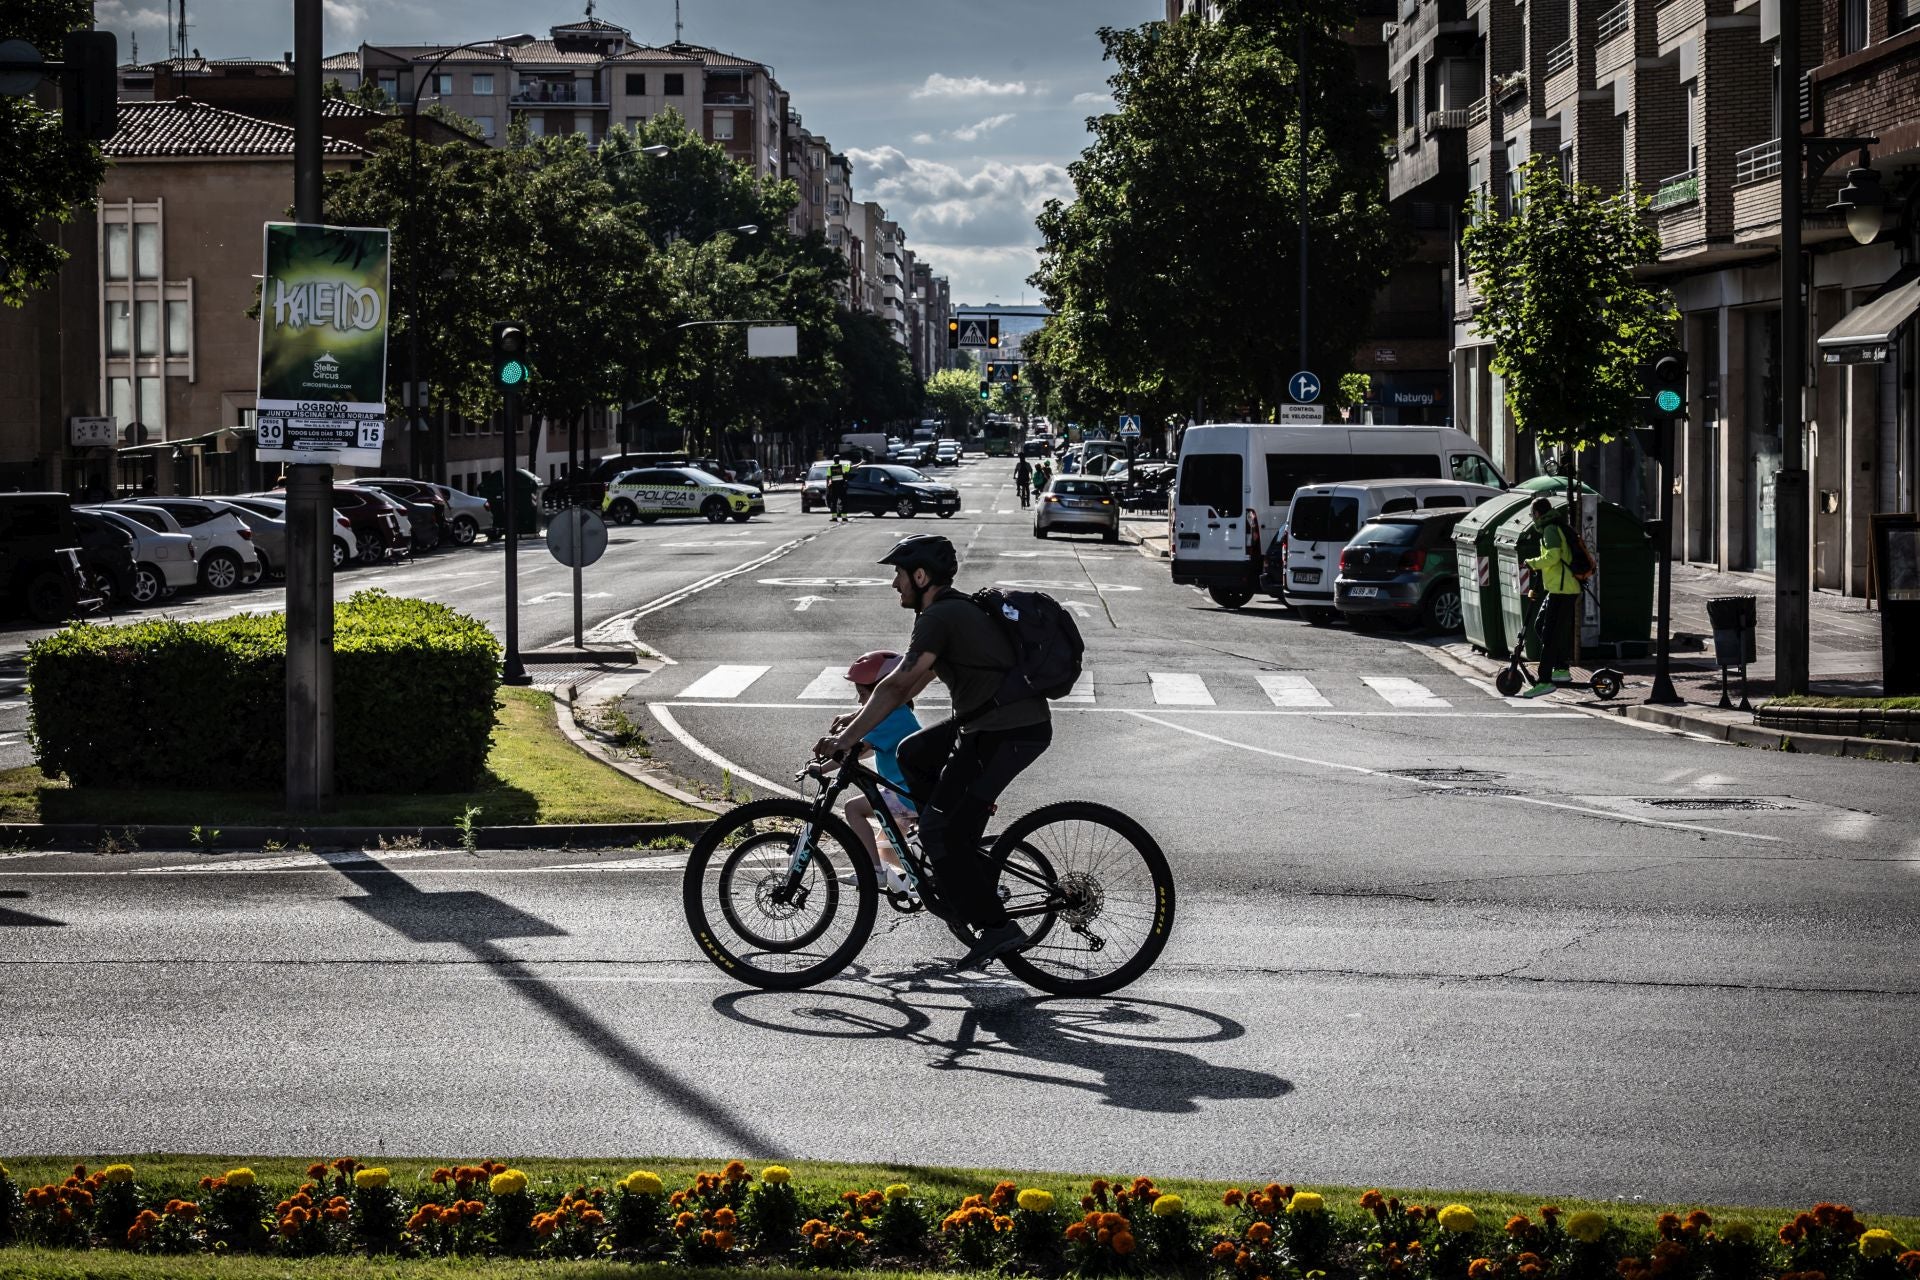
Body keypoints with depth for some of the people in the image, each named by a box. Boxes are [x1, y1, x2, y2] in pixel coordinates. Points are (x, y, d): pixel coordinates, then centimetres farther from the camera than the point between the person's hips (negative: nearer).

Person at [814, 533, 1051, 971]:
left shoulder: (940, 618, -13)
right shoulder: (957, 608, 18)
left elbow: (897, 687, -16)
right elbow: (912, 682, 26)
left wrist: (846, 740, -12)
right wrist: (859, 718, 24)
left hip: (1008, 734, -10)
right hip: (995, 722, 10)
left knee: (940, 829, -7)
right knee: (913, 755, 21)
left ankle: (995, 928, -3)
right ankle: (966, 873, 20)